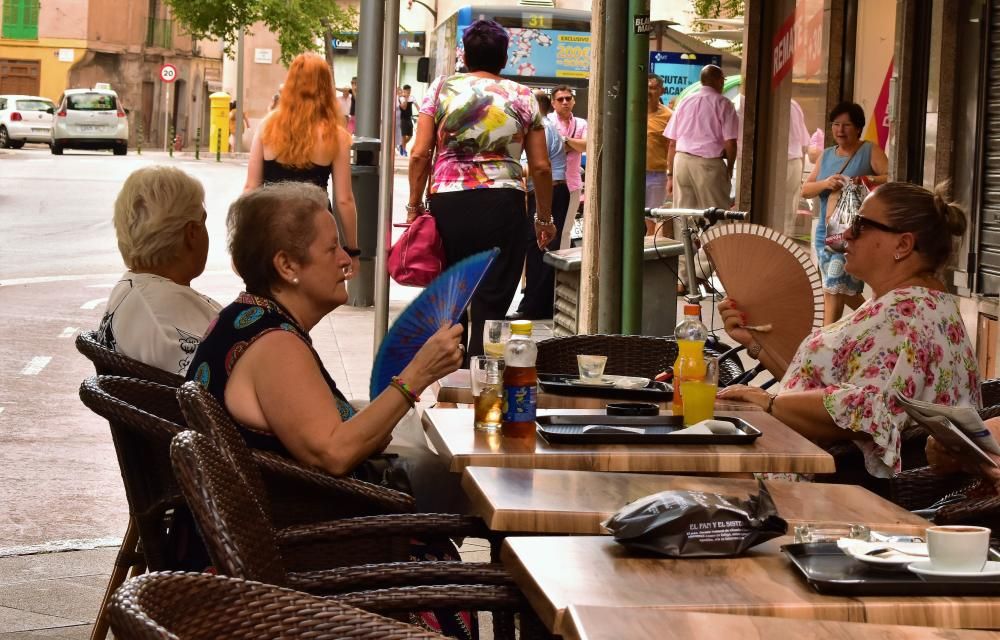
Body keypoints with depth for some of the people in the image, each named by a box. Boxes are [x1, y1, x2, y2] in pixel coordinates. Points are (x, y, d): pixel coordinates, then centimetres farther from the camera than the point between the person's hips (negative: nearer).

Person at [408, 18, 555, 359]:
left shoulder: (441, 88, 7)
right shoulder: (522, 97, 8)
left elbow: (419, 154, 1)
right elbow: (541, 166, 6)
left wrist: (414, 206, 11)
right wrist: (545, 218, 17)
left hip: (447, 203, 1)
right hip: (503, 204, -1)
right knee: (490, 305, 0)